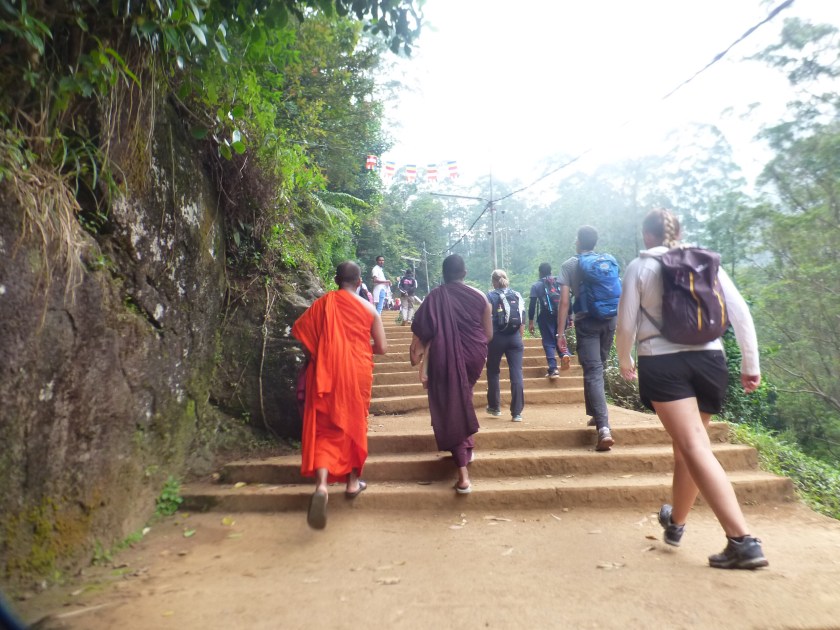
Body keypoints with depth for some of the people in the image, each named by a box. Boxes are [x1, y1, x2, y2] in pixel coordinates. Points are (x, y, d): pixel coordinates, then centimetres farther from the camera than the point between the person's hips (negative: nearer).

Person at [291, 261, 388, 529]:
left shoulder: (322, 304, -1)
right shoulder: (368, 309, -1)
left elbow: (299, 332, -5)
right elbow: (382, 348, -2)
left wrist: (317, 352, 13)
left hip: (326, 374, 0)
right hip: (357, 374, 0)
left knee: (323, 429, 3)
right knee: (354, 424, 17)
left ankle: (321, 484, -17)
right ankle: (353, 481, 26)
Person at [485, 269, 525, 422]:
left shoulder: (490, 296, -1)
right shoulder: (517, 295, 9)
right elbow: (522, 321, 9)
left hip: (496, 337, -2)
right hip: (515, 337, 2)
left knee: (493, 372, 16)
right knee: (517, 374, 0)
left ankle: (494, 407, 26)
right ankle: (517, 413, -2)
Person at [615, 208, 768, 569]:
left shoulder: (640, 267, 1)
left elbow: (626, 324, 0)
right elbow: (741, 313, 4)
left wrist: (624, 361, 16)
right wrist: (751, 363, 9)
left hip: (662, 363, -4)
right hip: (709, 359, 5)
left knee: (695, 448, -6)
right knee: (687, 445, 17)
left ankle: (742, 540, -15)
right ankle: (675, 523, 35)